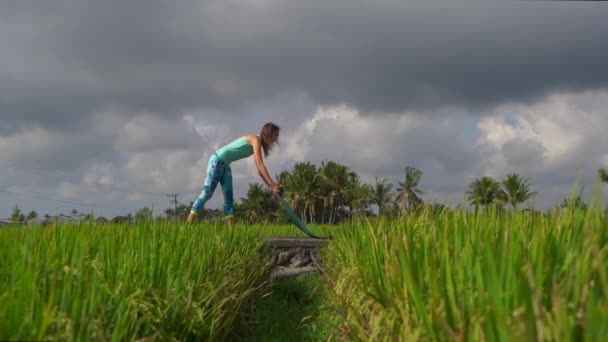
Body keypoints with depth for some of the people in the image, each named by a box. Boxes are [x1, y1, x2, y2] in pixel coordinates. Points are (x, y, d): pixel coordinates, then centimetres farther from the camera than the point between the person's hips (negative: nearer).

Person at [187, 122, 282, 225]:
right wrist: (272, 184, -25)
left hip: (225, 164, 10)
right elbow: (260, 165, -23)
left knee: (228, 197, 5)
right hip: (217, 161, -10)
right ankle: (188, 224, -8)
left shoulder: (257, 143, 13)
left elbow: (260, 169, 14)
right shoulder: (255, 139, -15)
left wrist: (270, 185, 7)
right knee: (207, 192, -10)